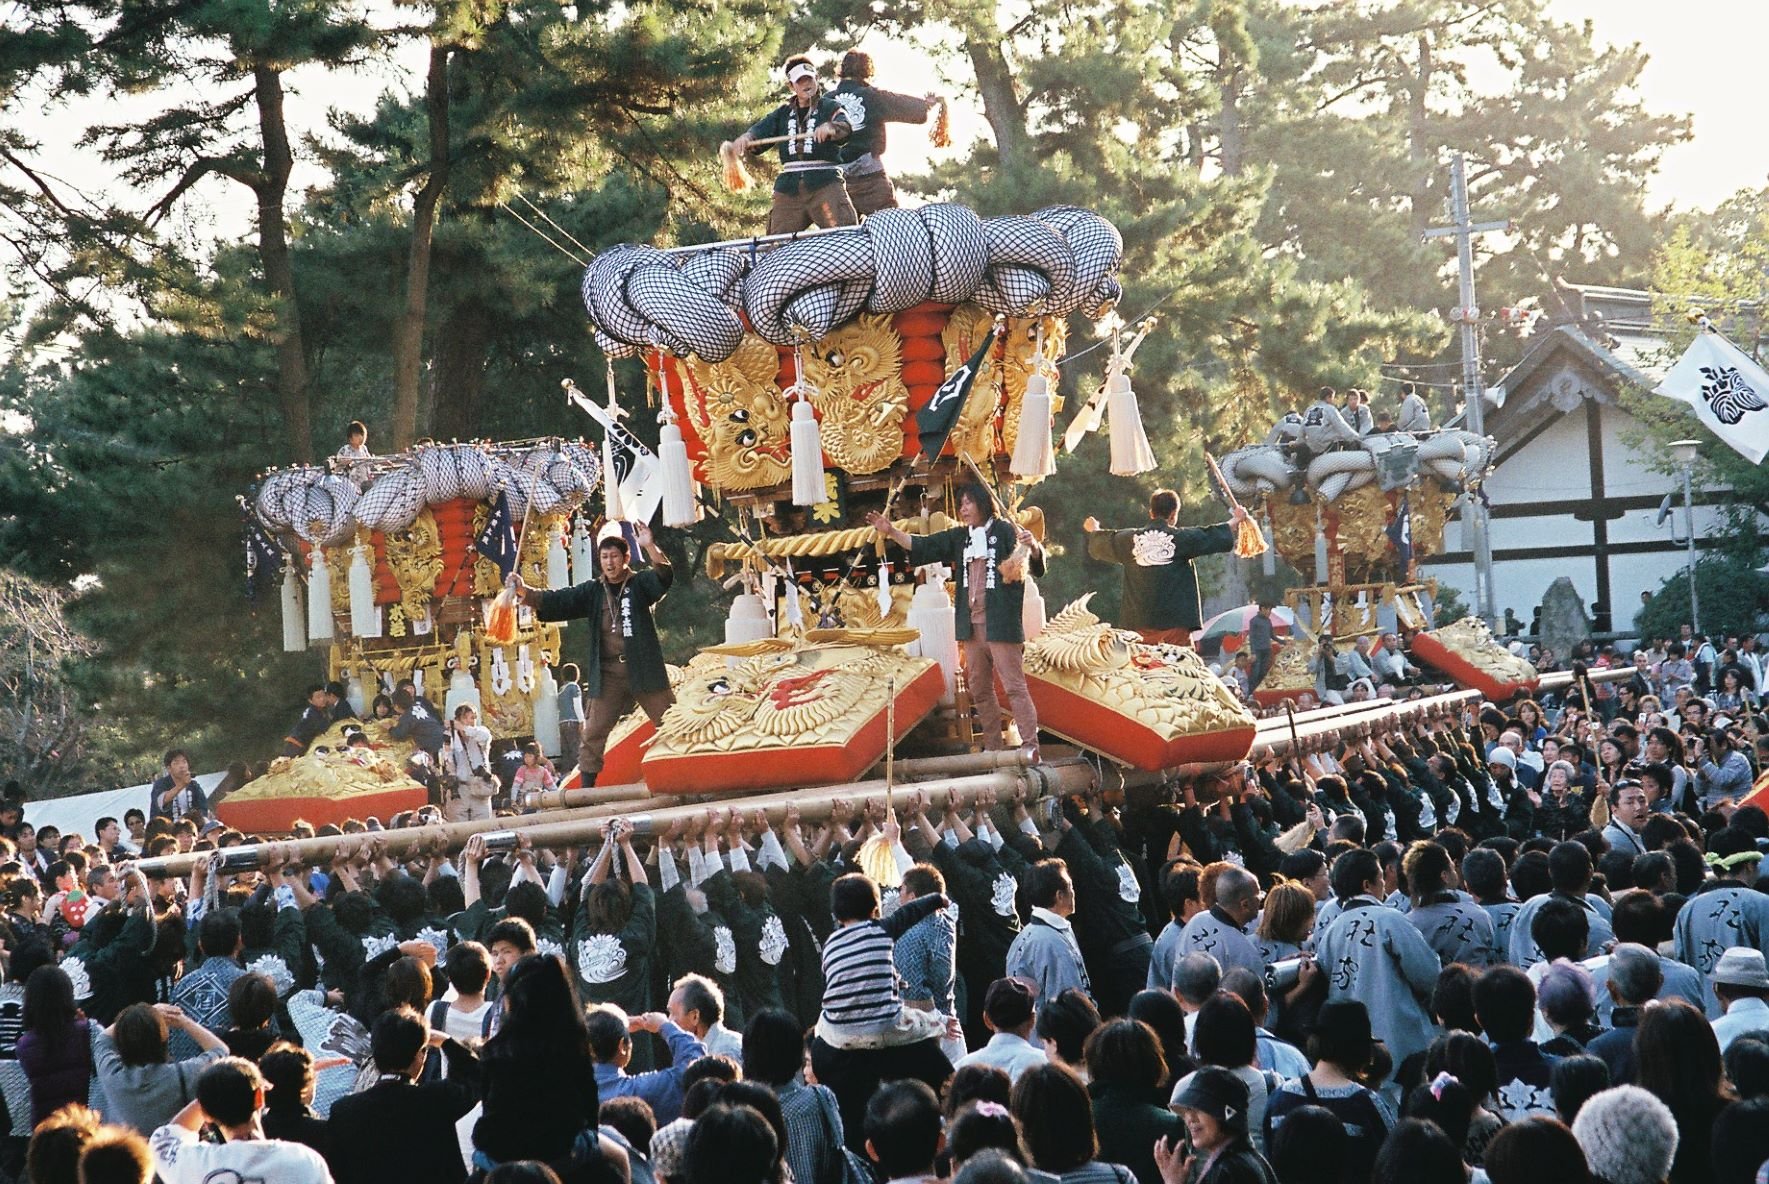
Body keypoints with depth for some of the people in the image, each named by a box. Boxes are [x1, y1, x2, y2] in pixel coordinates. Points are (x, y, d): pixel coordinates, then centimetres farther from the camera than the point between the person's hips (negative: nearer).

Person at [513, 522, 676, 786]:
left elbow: (664, 577, -16)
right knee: (593, 734, 0)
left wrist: (650, 546, -33)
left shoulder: (640, 584, 3)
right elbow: (558, 602, 0)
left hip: (644, 669, -2)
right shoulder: (593, 591, 9)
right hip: (608, 674, 2)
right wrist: (525, 592, -18)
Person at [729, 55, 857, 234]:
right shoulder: (783, 113, 19)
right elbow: (761, 129, 4)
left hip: (825, 183, -4)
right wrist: (746, 138, -20)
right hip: (788, 188, 4)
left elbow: (846, 127, -13)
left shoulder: (830, 107, 7)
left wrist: (830, 128, -38)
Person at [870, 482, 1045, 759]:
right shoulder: (959, 538, 13)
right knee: (979, 689, 12)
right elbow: (923, 546, 17)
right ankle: (992, 748, 20)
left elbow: (1037, 564, -13)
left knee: (1015, 687, -9)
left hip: (1001, 625, -8)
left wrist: (1033, 547, -35)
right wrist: (891, 532, 8)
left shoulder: (1005, 531, -7)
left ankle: (1031, 748, -11)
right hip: (971, 626, 8)